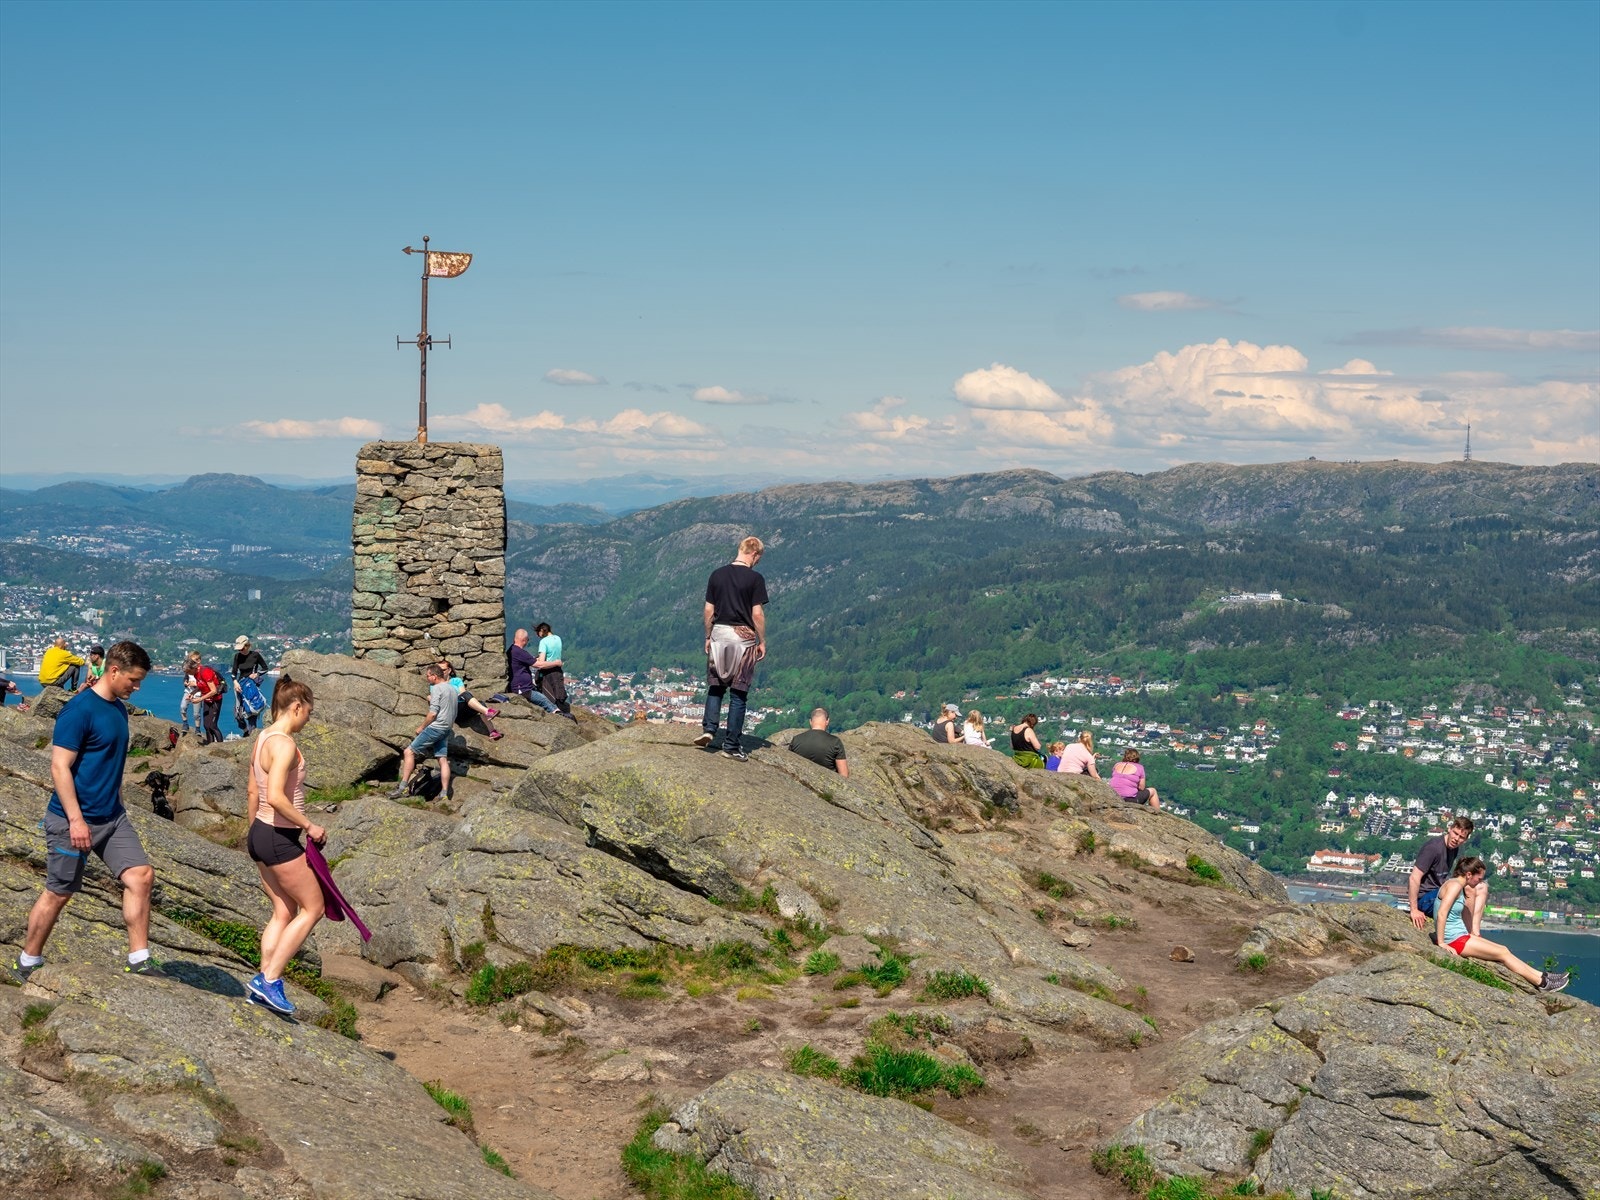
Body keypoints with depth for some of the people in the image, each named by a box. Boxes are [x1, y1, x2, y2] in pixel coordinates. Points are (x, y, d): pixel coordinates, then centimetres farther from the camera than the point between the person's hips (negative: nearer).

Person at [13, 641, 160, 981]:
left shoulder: (119, 708, 10)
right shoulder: (79, 710, -16)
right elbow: (59, 767, -20)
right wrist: (76, 820, -23)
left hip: (111, 817, 8)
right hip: (73, 820, -8)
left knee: (141, 876, -4)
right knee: (59, 893, 3)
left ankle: (139, 960, 1)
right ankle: (28, 963, 20)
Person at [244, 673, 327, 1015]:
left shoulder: (263, 739, 9)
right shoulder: (284, 744, -20)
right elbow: (275, 796, -29)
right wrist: (308, 825, -19)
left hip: (261, 833, 9)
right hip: (280, 837, -9)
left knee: (284, 912, 15)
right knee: (313, 908, 3)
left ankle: (266, 983, 13)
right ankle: (269, 979, 1)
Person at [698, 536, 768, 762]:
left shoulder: (717, 575, 5)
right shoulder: (755, 578, -8)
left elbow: (709, 610, 7)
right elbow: (757, 614, -9)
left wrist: (708, 637, 17)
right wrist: (762, 642, 0)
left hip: (719, 633, 4)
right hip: (743, 636, -4)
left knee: (715, 686, 16)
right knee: (739, 692, 2)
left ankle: (709, 729, -2)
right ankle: (731, 746, 4)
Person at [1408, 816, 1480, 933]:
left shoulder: (1454, 848, 9)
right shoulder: (1434, 847, -21)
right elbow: (1414, 878, -25)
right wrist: (1414, 910, -26)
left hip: (1438, 894, 10)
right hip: (1424, 899, -10)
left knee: (1482, 888, 8)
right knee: (1469, 889, -25)